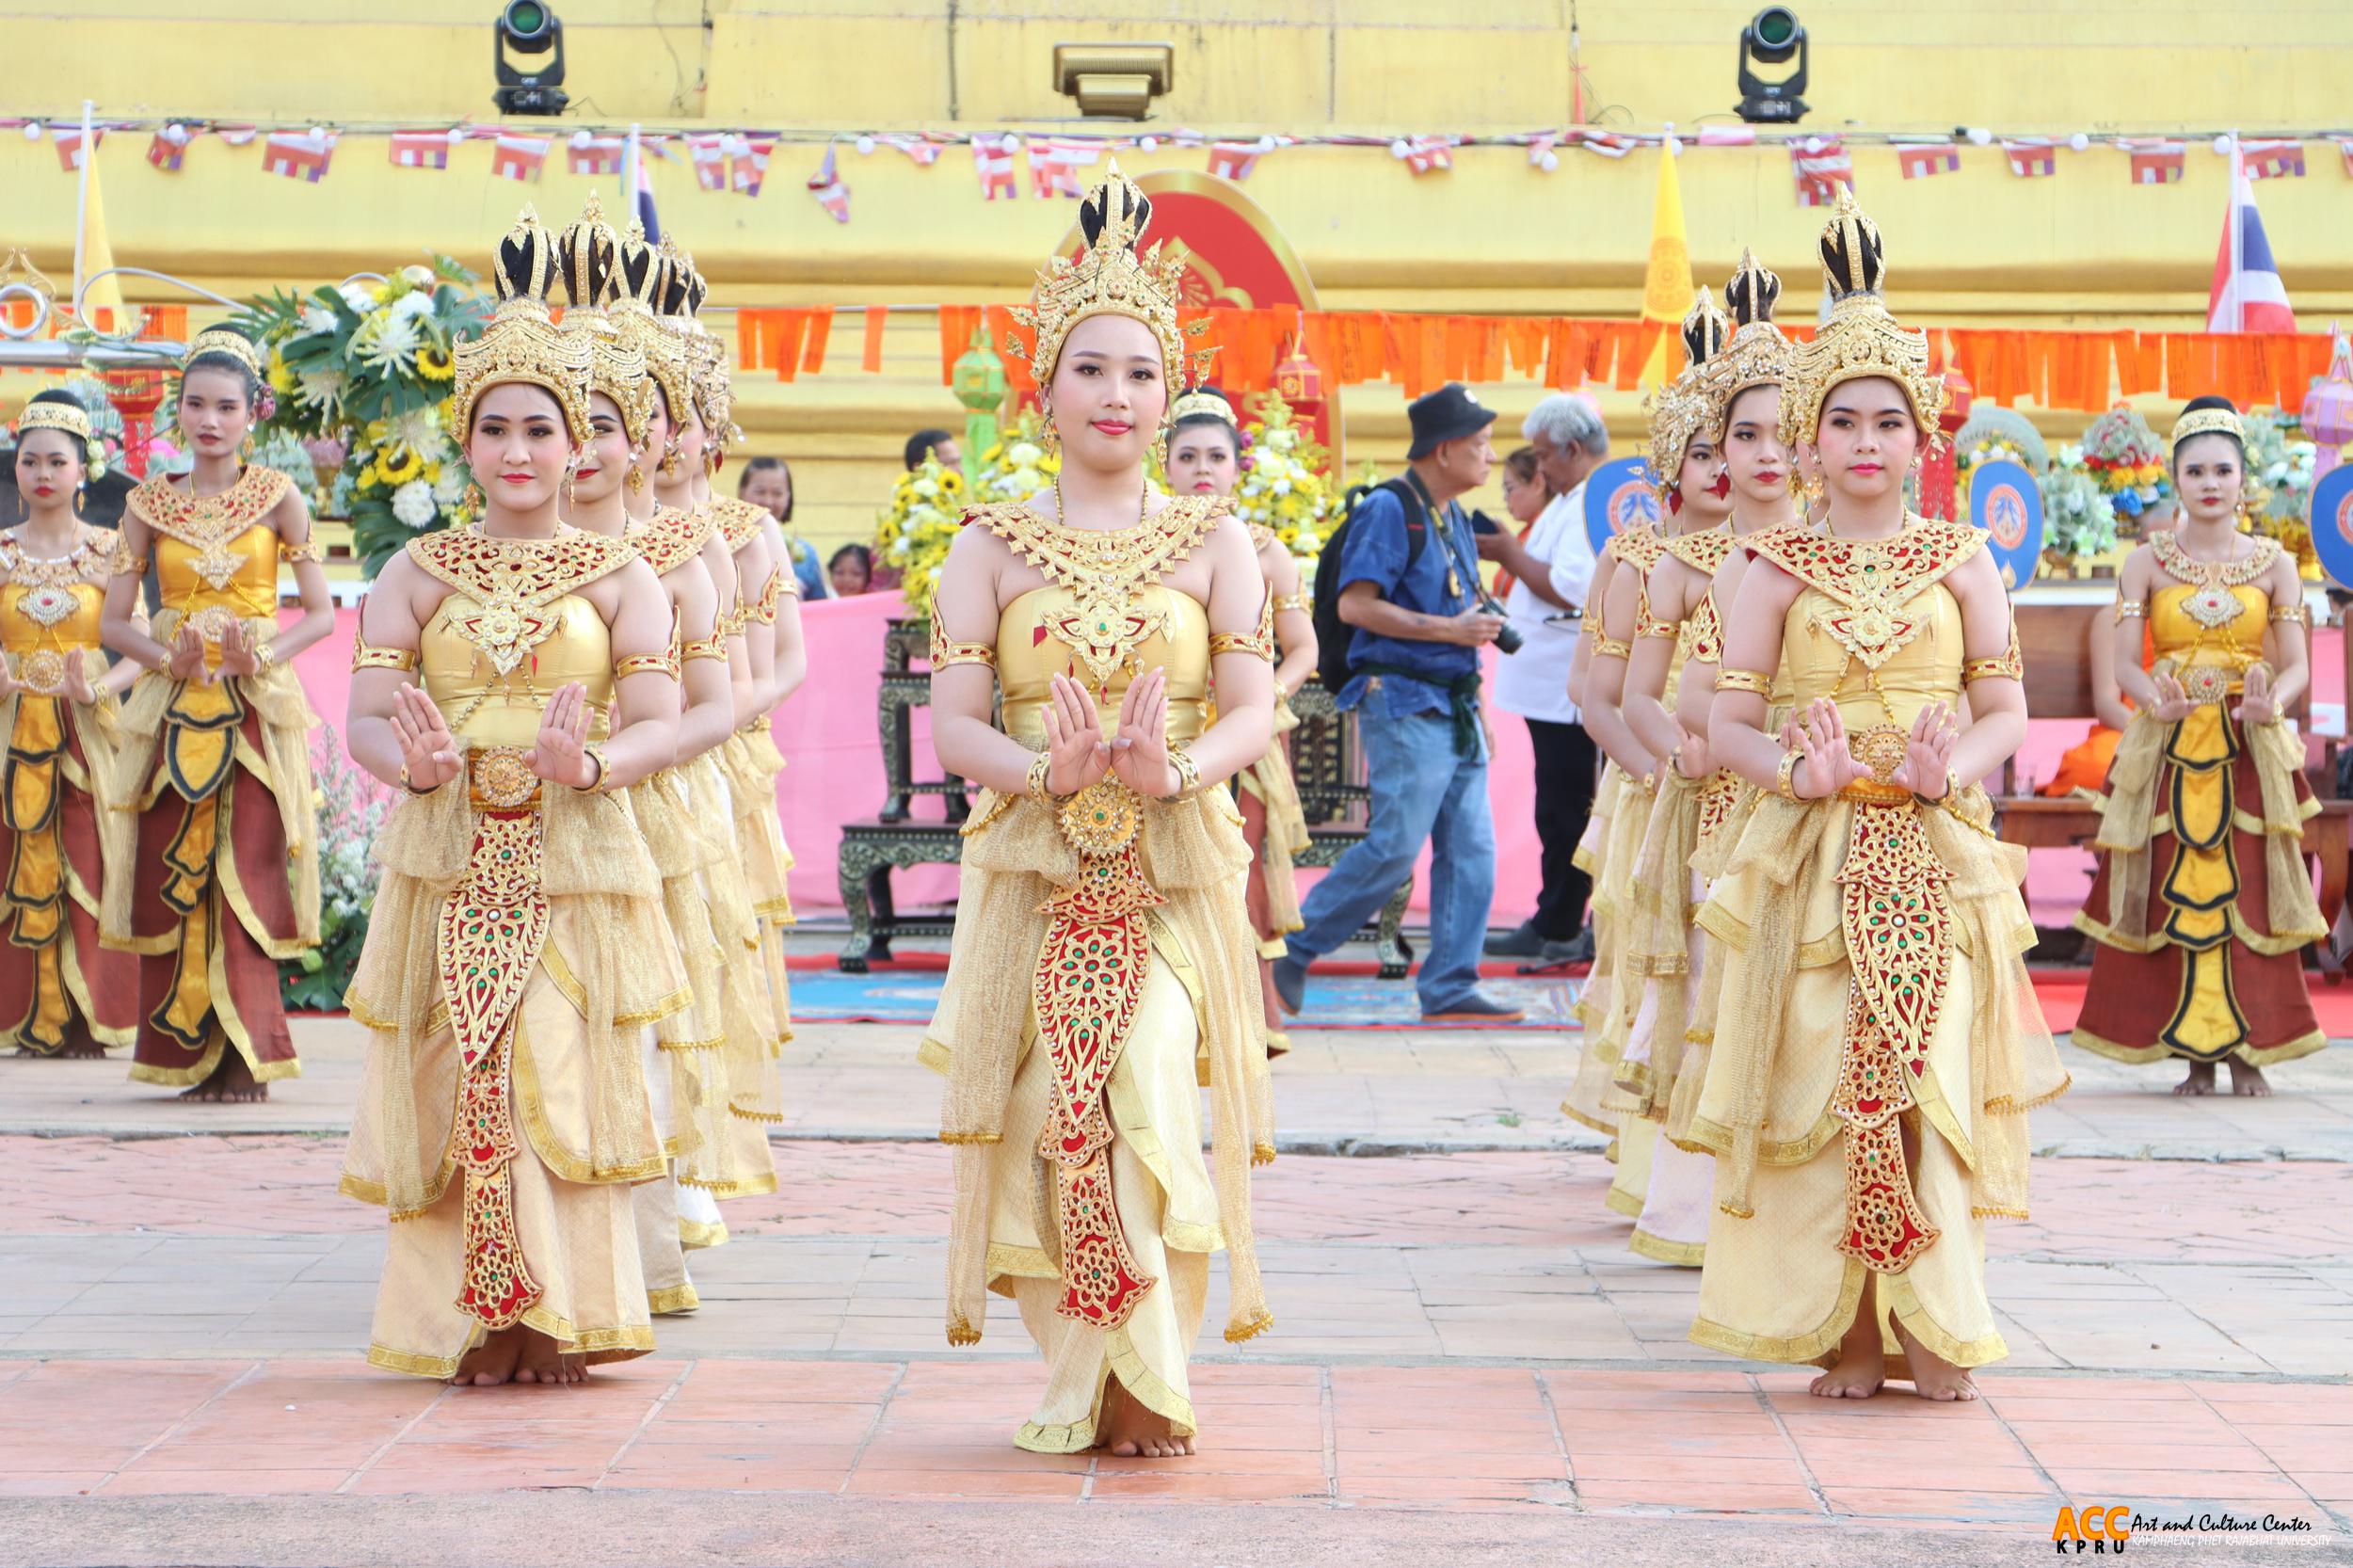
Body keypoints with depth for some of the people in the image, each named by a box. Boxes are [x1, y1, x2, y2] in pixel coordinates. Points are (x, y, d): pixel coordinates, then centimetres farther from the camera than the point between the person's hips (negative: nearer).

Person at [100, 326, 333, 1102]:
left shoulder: (277, 497, 2)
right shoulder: (150, 505, 7)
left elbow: (321, 614, 1)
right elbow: (114, 620, 5)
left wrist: (259, 658, -16)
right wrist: (171, 659, -13)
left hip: (256, 709, -2)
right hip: (174, 709, 2)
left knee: (247, 876, -7)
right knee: (169, 877, -2)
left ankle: (244, 1056, -2)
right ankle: (189, 1054, 5)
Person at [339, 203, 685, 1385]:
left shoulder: (620, 577, 5)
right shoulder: (418, 572, 8)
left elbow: (661, 719, -2)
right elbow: (366, 715, 2)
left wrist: (592, 765, -23)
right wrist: (413, 763, -21)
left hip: (576, 859, -1)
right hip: (448, 864, 1)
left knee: (563, 1082, -6)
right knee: (456, 1087, 0)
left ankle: (561, 1319, 2)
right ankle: (476, 1321, 9)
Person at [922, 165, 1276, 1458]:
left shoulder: (1213, 543, 7)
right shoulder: (992, 547, 6)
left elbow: (1252, 710, -1)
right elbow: (952, 721, -1)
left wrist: (1170, 771, -20)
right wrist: (1047, 771, -20)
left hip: (1175, 865, -1)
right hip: (1036, 866, 1)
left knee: (1151, 1087, -16)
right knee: (1055, 1110, -5)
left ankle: (1141, 1376, -8)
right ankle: (1088, 1377, 8)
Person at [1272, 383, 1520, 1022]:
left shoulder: (1453, 519, 18)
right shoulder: (1388, 510, -10)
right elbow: (1356, 604, -18)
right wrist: (1448, 629, -18)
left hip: (1454, 705, 9)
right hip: (1403, 703, -9)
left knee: (1471, 849, 3)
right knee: (1395, 846, -11)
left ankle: (1449, 987, 6)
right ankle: (1292, 950, 4)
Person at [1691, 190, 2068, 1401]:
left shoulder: (1961, 560, 6)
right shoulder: (1778, 568, 4)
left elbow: (2006, 711, 5)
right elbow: (1728, 722, 1)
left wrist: (1952, 768, -16)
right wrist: (1797, 770, -19)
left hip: (1937, 855, 0)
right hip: (1815, 853, 0)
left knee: (1933, 1080, -7)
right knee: (1825, 1084, -4)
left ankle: (1935, 1327, 1)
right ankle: (1849, 1332, 4)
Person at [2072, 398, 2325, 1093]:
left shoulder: (2274, 564, 6)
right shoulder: (2147, 563, 5)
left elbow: (2295, 666, 2)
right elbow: (2124, 662, -2)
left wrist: (2273, 702, -20)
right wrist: (2157, 700, -24)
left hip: (2250, 751, 0)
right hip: (2169, 750, 0)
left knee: (2249, 895, -3)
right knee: (2175, 896, -3)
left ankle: (2248, 1050, 4)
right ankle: (2195, 1054, 3)